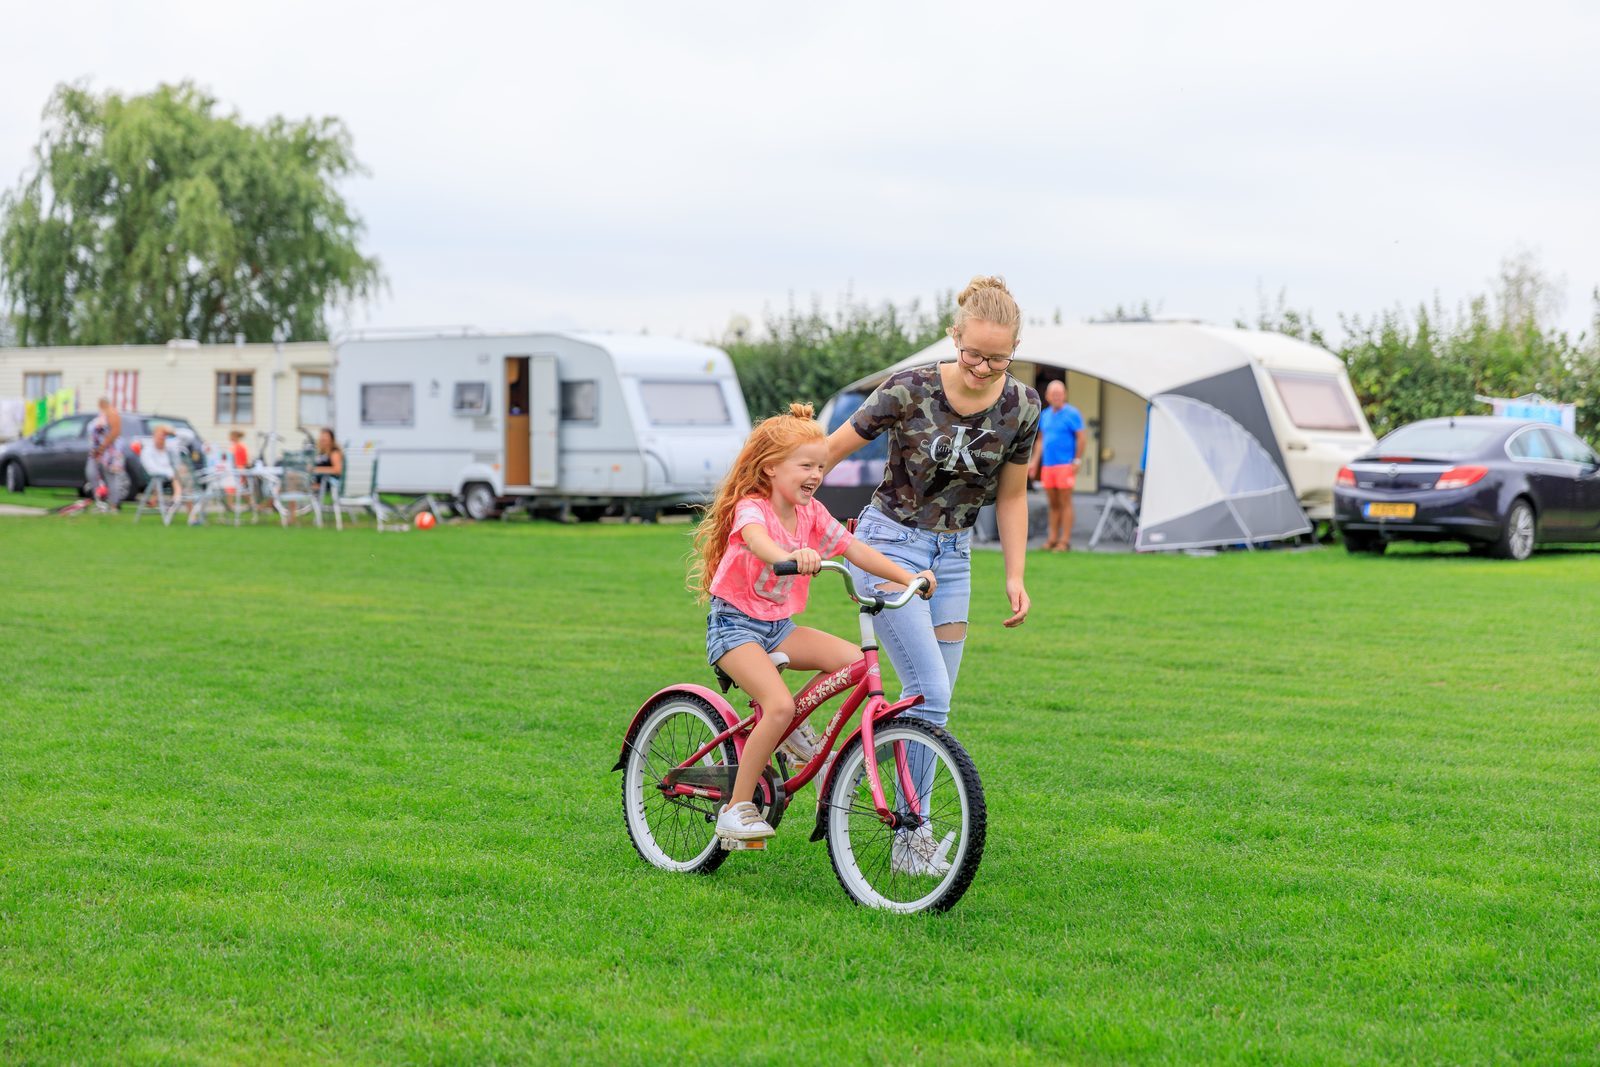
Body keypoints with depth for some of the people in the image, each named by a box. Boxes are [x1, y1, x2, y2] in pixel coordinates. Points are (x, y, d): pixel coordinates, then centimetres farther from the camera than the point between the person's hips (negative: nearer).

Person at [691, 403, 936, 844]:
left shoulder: (812, 514, 4)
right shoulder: (751, 508, -17)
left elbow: (855, 550, -1)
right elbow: (756, 539, -41)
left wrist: (907, 577, -15)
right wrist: (788, 557, -63)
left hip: (779, 625, 7)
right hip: (735, 624, -7)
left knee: (853, 658, -13)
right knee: (779, 705, -27)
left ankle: (790, 729, 7)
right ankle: (736, 808, -16)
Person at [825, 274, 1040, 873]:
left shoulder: (1021, 408, -6)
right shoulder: (910, 391, -18)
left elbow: (1011, 497, 6)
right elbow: (831, 451, -8)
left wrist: (1015, 576, 1)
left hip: (952, 555, 5)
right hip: (890, 545, -5)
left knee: (934, 697, 6)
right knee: (930, 692, -14)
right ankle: (912, 836, -2)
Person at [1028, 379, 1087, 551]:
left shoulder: (1072, 414, -5)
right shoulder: (1045, 415, 15)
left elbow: (1081, 438, -7)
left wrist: (1077, 461, -12)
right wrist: (1035, 462, 17)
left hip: (1065, 465, -6)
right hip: (1047, 466, 6)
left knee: (1065, 503, -6)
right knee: (1053, 504, 10)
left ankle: (1065, 541, -5)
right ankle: (1052, 538, 14)